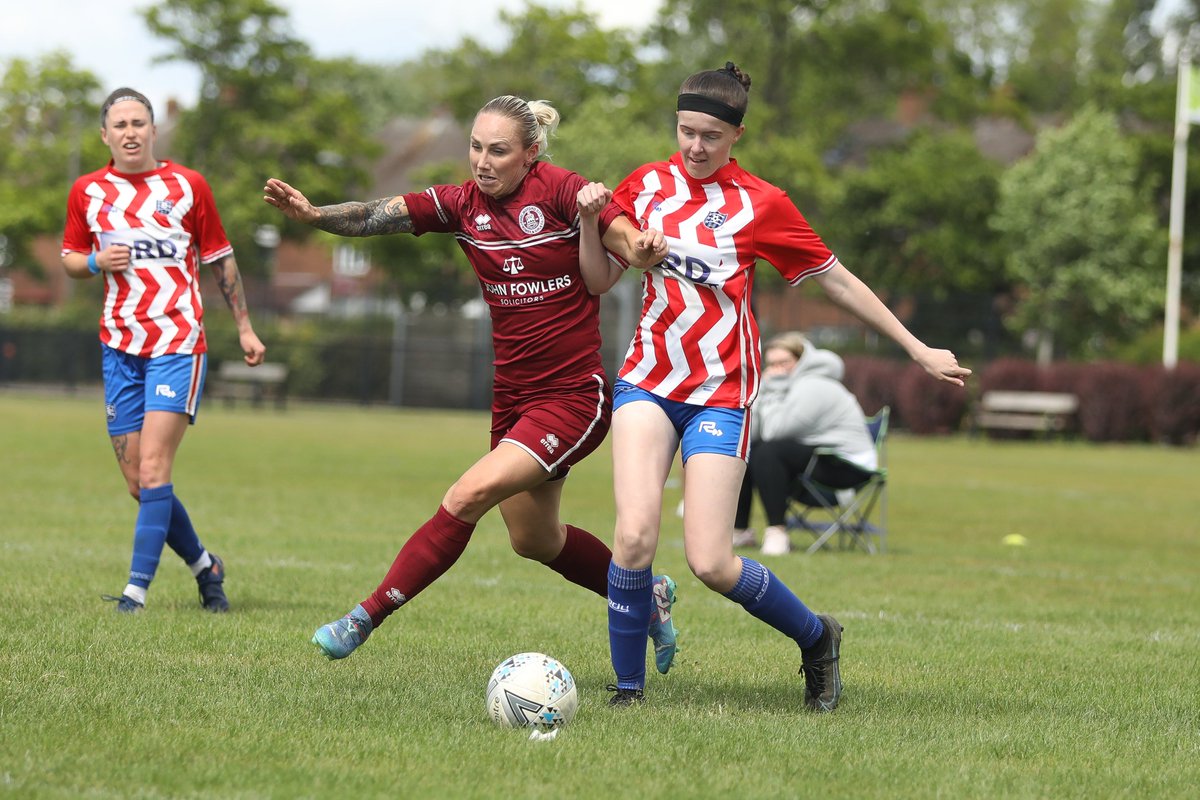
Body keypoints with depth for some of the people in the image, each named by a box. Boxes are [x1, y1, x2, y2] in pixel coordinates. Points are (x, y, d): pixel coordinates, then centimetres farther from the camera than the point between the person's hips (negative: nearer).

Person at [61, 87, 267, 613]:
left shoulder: (188, 185, 2)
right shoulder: (87, 191, 7)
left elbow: (221, 260, 11)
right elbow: (70, 260, 17)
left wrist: (244, 327, 10)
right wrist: (96, 262, -6)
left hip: (178, 342, -3)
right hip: (119, 347, 3)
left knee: (153, 470, -17)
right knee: (138, 484, 3)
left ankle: (137, 590, -18)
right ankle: (203, 566, 24)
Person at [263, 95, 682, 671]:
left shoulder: (560, 191, -13)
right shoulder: (463, 203, 0)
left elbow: (633, 245, -17)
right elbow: (382, 215, -13)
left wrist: (643, 249, -41)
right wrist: (313, 214, -30)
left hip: (573, 396, -7)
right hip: (512, 396, 7)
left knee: (467, 497, -20)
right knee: (533, 541, 20)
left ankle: (366, 618, -13)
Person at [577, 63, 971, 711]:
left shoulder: (761, 205, -2)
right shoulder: (645, 185, 7)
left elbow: (837, 281, 6)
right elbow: (599, 282, 12)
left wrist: (919, 350, 9)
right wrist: (590, 221, -8)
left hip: (722, 393, -2)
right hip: (647, 381, 2)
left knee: (710, 563, -11)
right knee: (635, 534, -20)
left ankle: (816, 638, 17)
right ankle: (628, 688, -3)